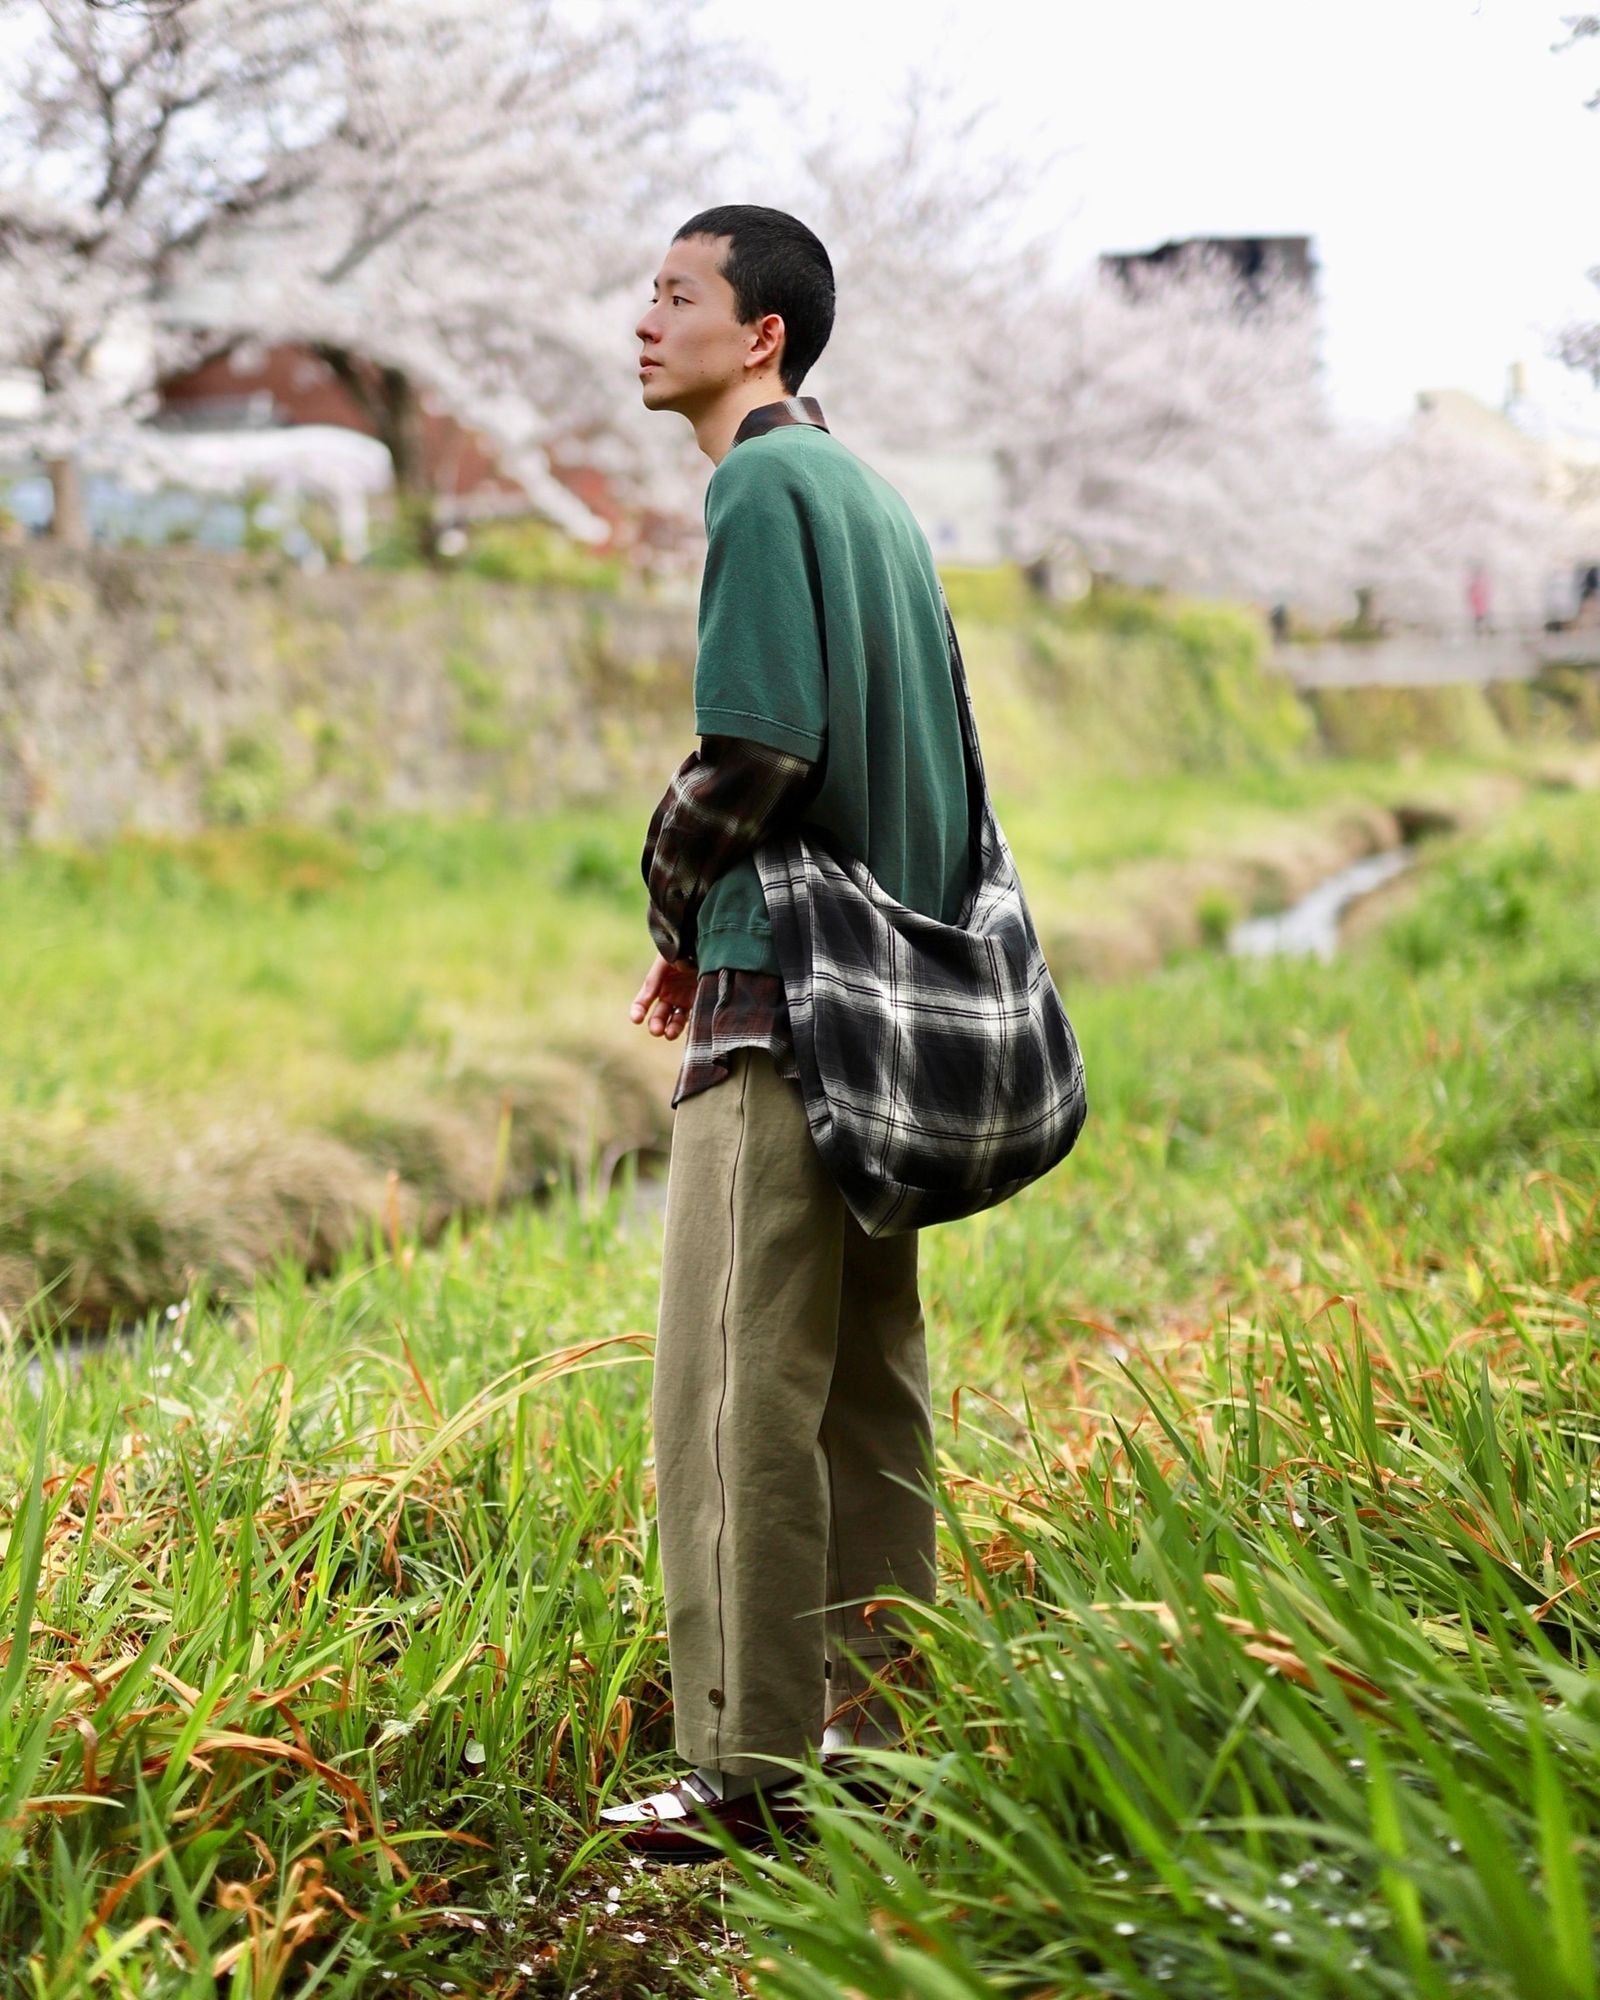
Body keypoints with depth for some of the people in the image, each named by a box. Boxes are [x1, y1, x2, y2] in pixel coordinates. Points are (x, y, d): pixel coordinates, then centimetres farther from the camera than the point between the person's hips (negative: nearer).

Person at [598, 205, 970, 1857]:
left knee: (741, 1383, -7)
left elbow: (755, 749, -18)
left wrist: (677, 912, 0)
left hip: (778, 990, -9)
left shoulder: (762, 484, -8)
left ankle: (750, 1764, -5)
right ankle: (879, 1731, 15)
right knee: (866, 1378, 11)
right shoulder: (872, 493, 18)